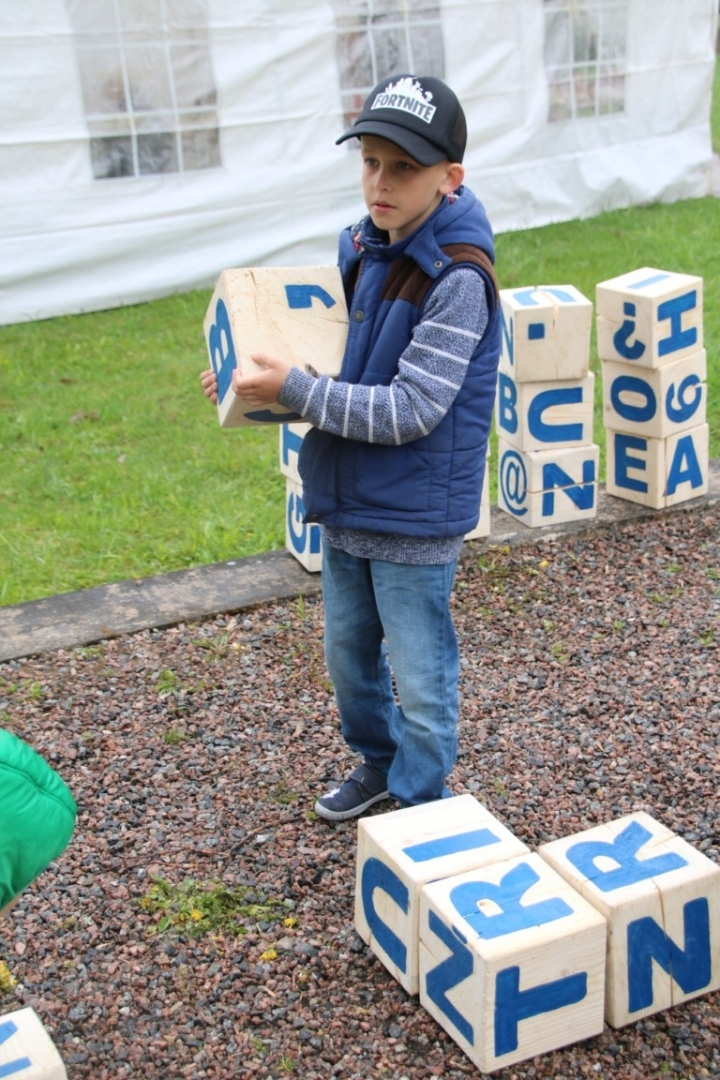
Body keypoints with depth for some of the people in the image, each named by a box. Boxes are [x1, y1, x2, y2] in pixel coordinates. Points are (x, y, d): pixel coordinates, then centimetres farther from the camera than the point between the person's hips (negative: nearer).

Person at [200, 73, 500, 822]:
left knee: (419, 681, 9)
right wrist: (256, 383, -4)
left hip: (414, 516, -8)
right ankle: (377, 764, 47)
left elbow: (409, 411, -25)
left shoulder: (458, 279, -23)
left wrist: (293, 389, -26)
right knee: (348, 655, 23)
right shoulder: (361, 247, 1)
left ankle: (418, 810, 30)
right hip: (347, 503, 8)